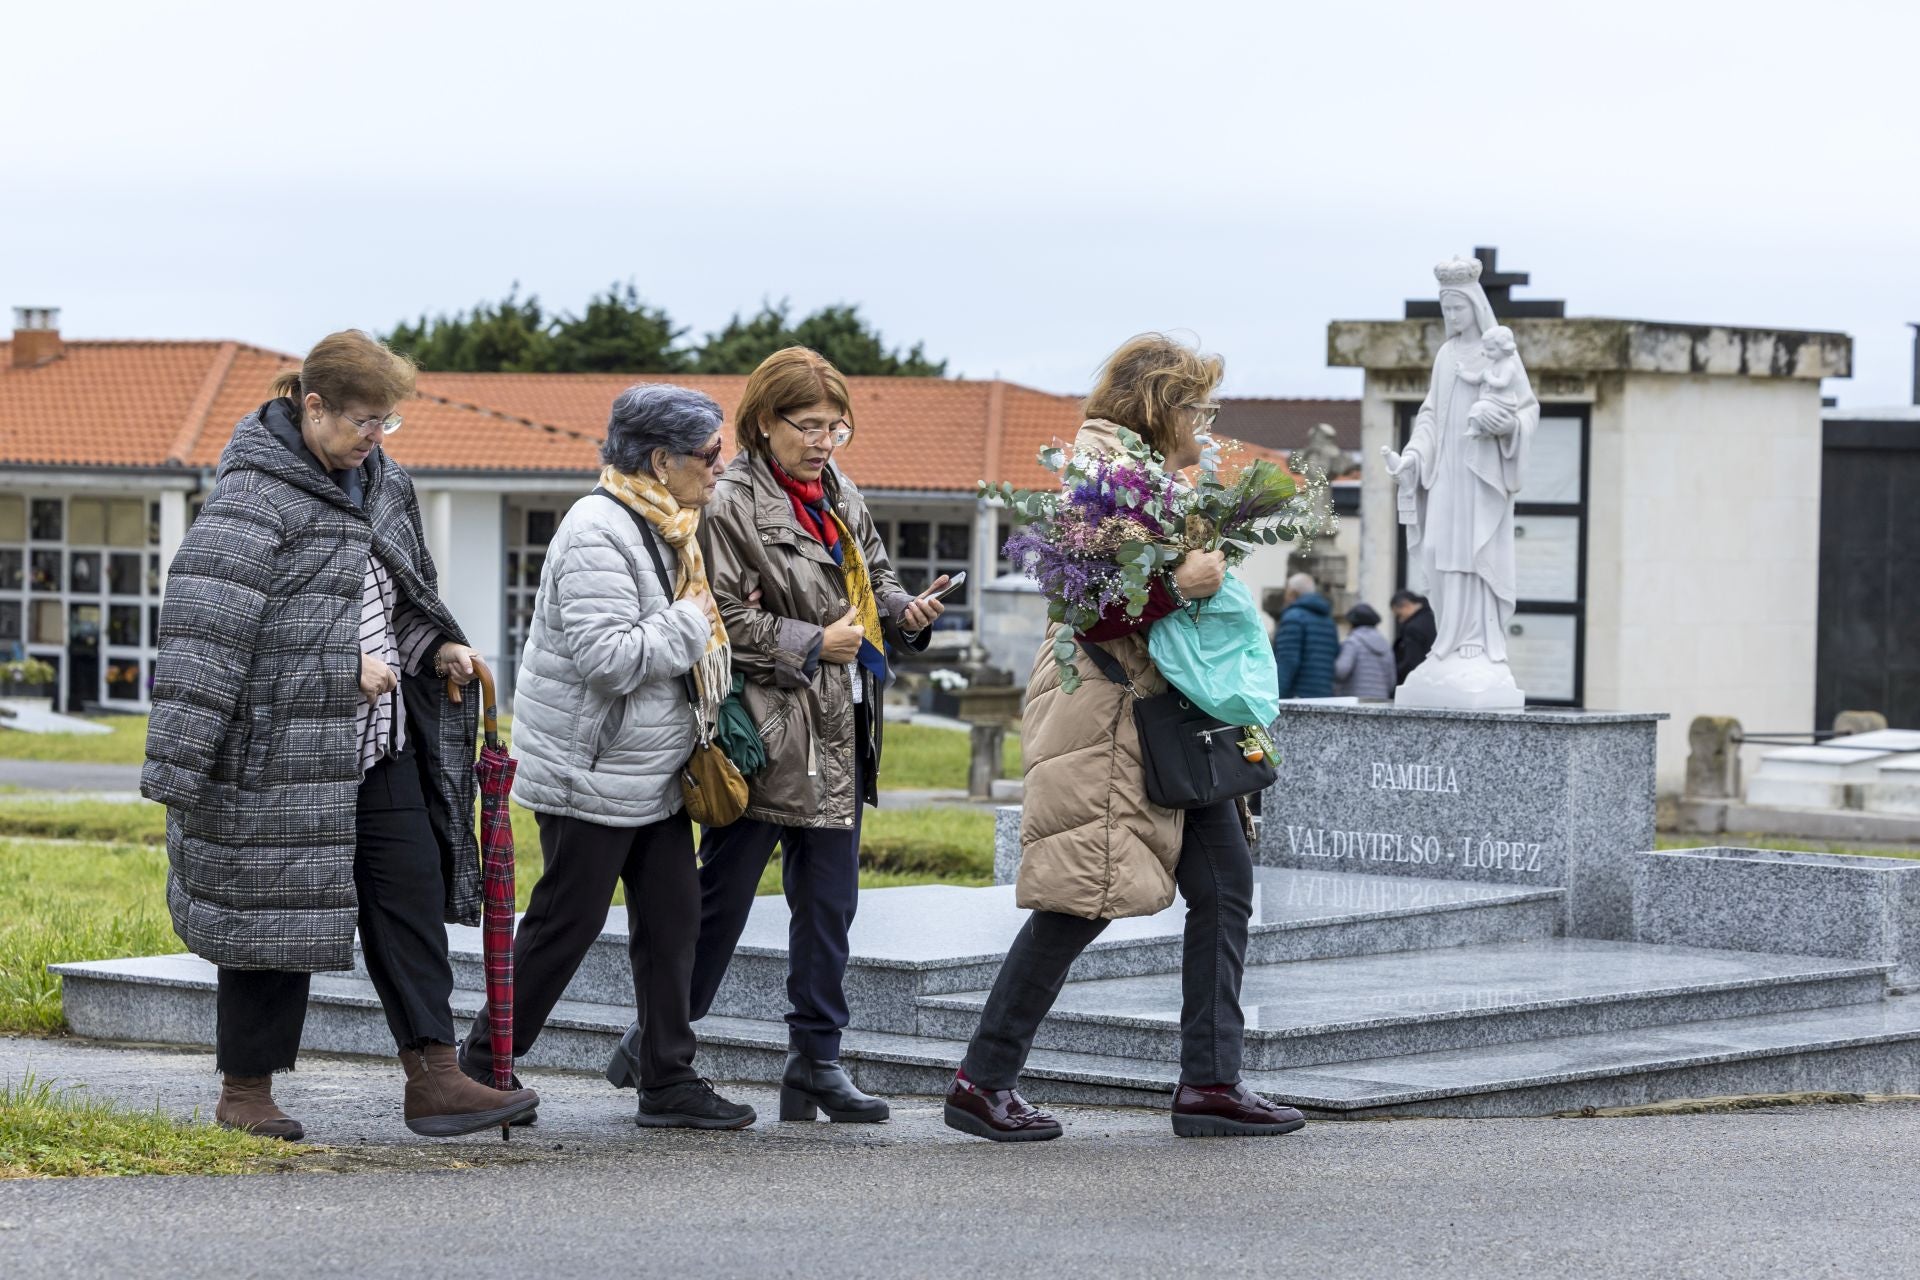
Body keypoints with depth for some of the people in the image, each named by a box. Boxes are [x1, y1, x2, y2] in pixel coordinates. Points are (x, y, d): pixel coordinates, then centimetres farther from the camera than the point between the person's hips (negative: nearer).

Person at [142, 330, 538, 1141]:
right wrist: (345, 668, -24)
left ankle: (434, 1078, 7)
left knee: (412, 897, 4)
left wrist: (436, 649, 6)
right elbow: (206, 630, -22)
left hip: (382, 746, 8)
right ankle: (245, 1091, 13)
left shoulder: (383, 486, 12)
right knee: (275, 913, 0)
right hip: (283, 754, -8)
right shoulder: (253, 495, -14)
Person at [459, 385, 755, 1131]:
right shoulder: (598, 533, -20)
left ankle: (668, 1083, 12)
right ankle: (482, 1066, 12)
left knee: (671, 920, 7)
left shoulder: (663, 529, 12)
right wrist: (690, 623, -18)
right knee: (566, 923, -1)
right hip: (591, 773, -9)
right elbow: (607, 656, -28)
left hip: (653, 772, 9)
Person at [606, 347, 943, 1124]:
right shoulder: (731, 506, -11)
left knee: (829, 904, 8)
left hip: (836, 736, 7)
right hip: (761, 732, -7)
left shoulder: (841, 499, 13)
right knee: (724, 898, 2)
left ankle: (817, 1060, 13)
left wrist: (907, 611, 2)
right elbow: (721, 620, -15)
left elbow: (872, 584, 23)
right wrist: (814, 645, -16)